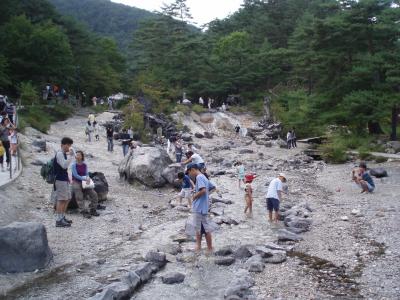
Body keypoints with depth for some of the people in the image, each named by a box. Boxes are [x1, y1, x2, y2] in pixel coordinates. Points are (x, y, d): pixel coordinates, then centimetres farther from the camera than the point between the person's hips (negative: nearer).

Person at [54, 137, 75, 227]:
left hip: (64, 179, 10)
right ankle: (58, 221, -7)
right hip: (60, 180, -10)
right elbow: (64, 165, -25)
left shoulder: (64, 154, 16)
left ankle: (62, 217, 26)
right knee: (61, 199, -10)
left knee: (67, 199, 16)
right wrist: (70, 156, -26)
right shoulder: (59, 154, -14)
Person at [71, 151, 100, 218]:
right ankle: (84, 212, -15)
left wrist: (88, 178, -17)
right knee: (79, 197, -20)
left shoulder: (85, 165, 7)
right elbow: (76, 175, -13)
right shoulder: (73, 165, -7)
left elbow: (87, 174, 6)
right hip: (76, 182, -4)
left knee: (94, 194, -9)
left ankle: (92, 210, 0)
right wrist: (85, 179, -21)